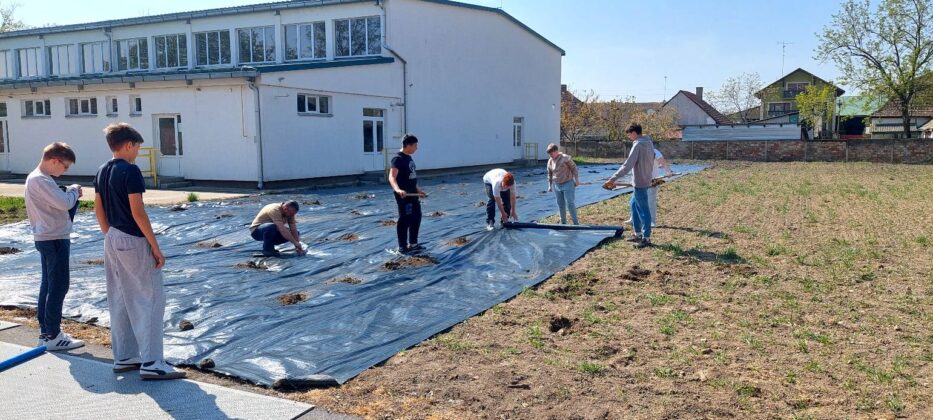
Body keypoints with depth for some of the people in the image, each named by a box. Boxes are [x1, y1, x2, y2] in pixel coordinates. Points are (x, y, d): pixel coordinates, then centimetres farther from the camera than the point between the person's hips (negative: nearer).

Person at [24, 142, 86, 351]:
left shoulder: (36, 178, 14)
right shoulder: (40, 180, -18)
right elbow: (64, 203, -25)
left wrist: (70, 194, 3)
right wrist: (73, 190, -7)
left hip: (48, 238, 11)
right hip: (54, 239, -11)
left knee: (49, 285, 15)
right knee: (59, 286, -5)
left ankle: (46, 330, 22)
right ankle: (52, 336, 1)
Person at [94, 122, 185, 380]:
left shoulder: (102, 172, 10)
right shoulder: (130, 171, -16)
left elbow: (99, 209, 15)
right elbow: (137, 213, -20)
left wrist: (110, 236, 22)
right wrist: (155, 247, -16)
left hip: (112, 242, 9)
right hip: (133, 242, -9)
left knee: (119, 301, 14)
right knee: (150, 300, -4)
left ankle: (123, 357, 23)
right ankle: (151, 363, -5)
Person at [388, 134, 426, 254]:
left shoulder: (408, 158, 12)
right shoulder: (398, 158, -16)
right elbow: (392, 177, -27)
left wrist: (417, 189, 29)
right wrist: (397, 189, -43)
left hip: (412, 193, 10)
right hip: (403, 195, -10)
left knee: (416, 217, 15)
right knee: (405, 220, -3)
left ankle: (413, 244, 27)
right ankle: (402, 247, 8)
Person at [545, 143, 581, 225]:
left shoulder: (565, 158, -10)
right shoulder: (550, 161, 5)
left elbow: (574, 168, -6)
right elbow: (549, 174, 15)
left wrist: (577, 180, -7)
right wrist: (550, 186, 15)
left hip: (568, 184, -5)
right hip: (557, 185, 5)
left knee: (570, 203, -7)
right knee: (560, 204, 9)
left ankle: (576, 222, 0)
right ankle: (563, 222, 20)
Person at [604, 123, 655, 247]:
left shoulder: (638, 145, -18)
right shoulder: (649, 142, 10)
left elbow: (627, 165, -25)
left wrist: (613, 178, -27)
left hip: (640, 182, -10)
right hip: (645, 179, 10)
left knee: (643, 210, -3)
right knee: (634, 205, 19)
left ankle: (646, 238, 4)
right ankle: (638, 234, 26)